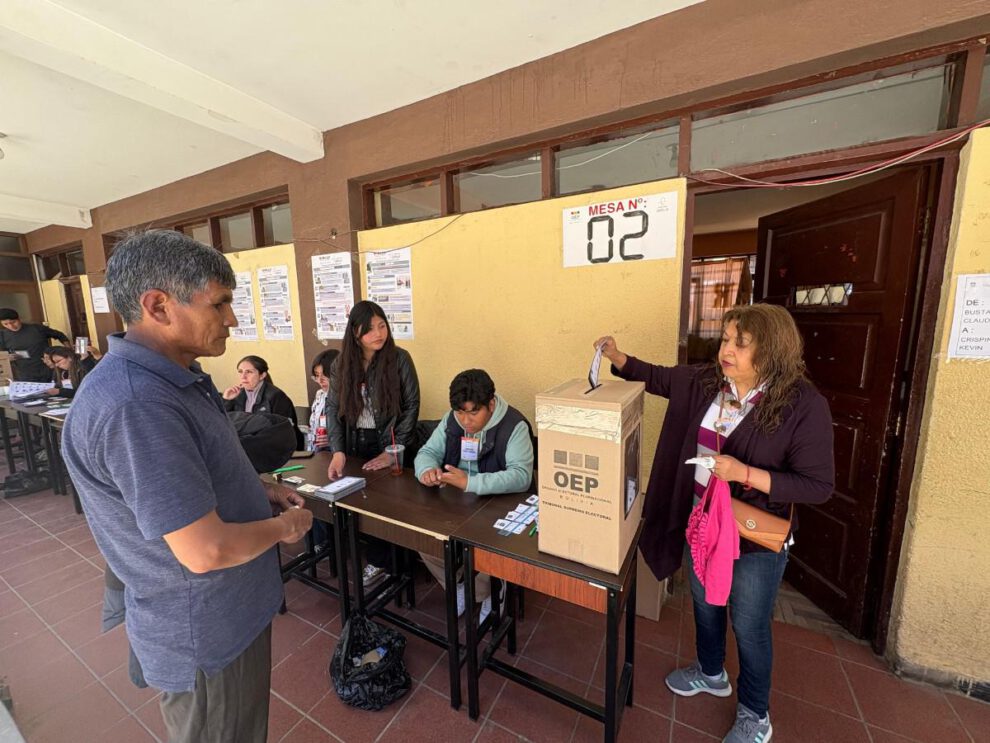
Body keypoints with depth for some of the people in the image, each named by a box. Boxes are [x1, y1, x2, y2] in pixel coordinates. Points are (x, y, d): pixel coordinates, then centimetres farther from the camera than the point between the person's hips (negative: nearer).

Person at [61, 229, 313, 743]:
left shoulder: (176, 378, 0)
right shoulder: (135, 404, -33)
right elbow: (206, 550, -31)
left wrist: (259, 493, 3)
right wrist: (284, 527, -14)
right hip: (203, 636, -8)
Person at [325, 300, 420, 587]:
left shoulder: (399, 359, -10)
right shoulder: (340, 365, 1)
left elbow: (412, 406, -9)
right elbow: (333, 408, -1)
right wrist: (338, 451, -14)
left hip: (388, 444, -3)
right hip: (354, 445, 3)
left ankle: (377, 562, 26)